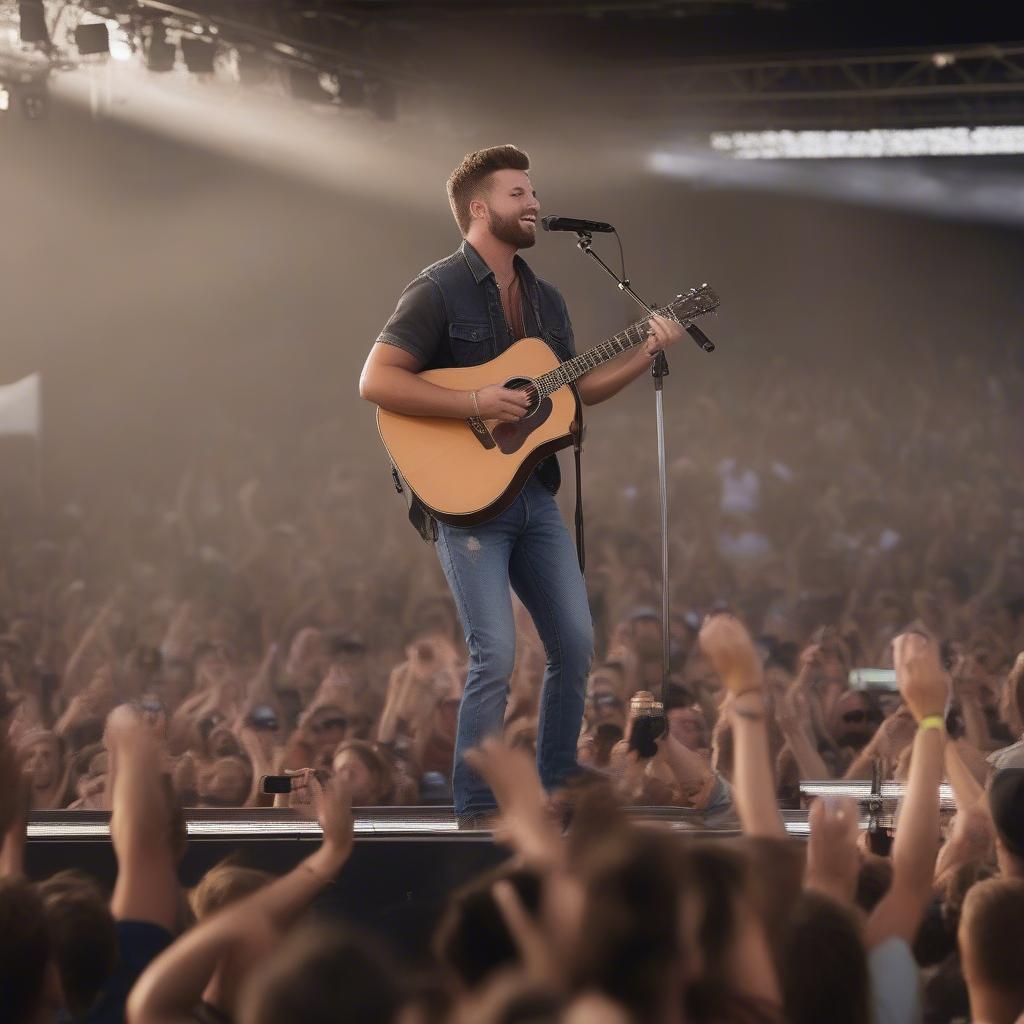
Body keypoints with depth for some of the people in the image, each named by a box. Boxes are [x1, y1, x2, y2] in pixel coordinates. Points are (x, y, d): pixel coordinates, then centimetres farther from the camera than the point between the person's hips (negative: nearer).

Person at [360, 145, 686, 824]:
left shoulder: (546, 300, 15)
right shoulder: (440, 291, -9)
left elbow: (578, 388, 20)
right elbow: (377, 381, -17)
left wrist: (648, 353, 7)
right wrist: (476, 404, -22)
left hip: (533, 493, 8)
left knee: (576, 644, 6)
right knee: (496, 657, -14)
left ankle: (556, 789, 20)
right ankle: (476, 814, -6)